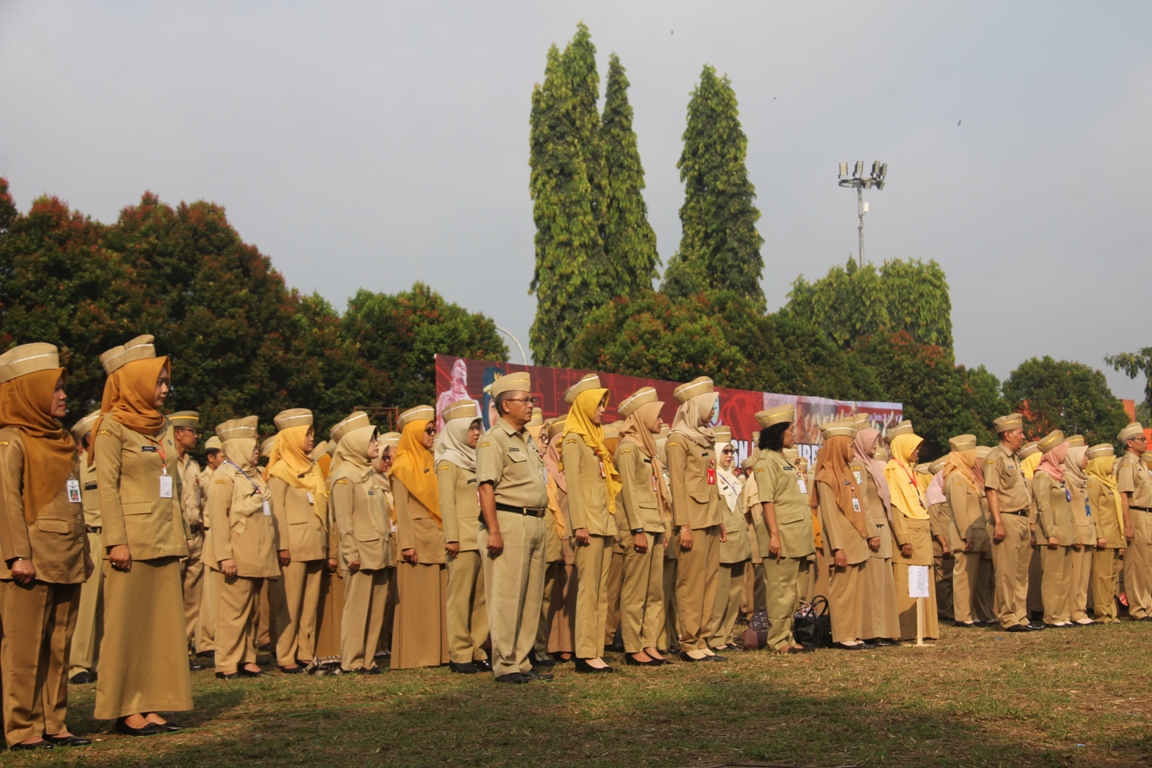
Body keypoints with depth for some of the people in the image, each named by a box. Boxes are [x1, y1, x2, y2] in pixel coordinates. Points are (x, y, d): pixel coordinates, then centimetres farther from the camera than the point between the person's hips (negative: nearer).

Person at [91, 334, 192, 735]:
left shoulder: (162, 427, 15)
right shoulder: (113, 428, -5)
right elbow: (107, 487, -10)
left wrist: (178, 536, 12)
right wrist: (115, 541, -17)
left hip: (163, 540, 7)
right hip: (133, 540, -7)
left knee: (162, 621, 6)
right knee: (128, 622, -2)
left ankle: (150, 704, 11)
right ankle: (125, 708, 5)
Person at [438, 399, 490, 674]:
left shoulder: (477, 461, 17)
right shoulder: (449, 463, -3)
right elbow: (447, 503, -9)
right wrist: (452, 538, -15)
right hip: (464, 540, -7)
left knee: (482, 598, 6)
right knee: (461, 598, -4)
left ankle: (478, 651, 11)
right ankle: (459, 654, 0)